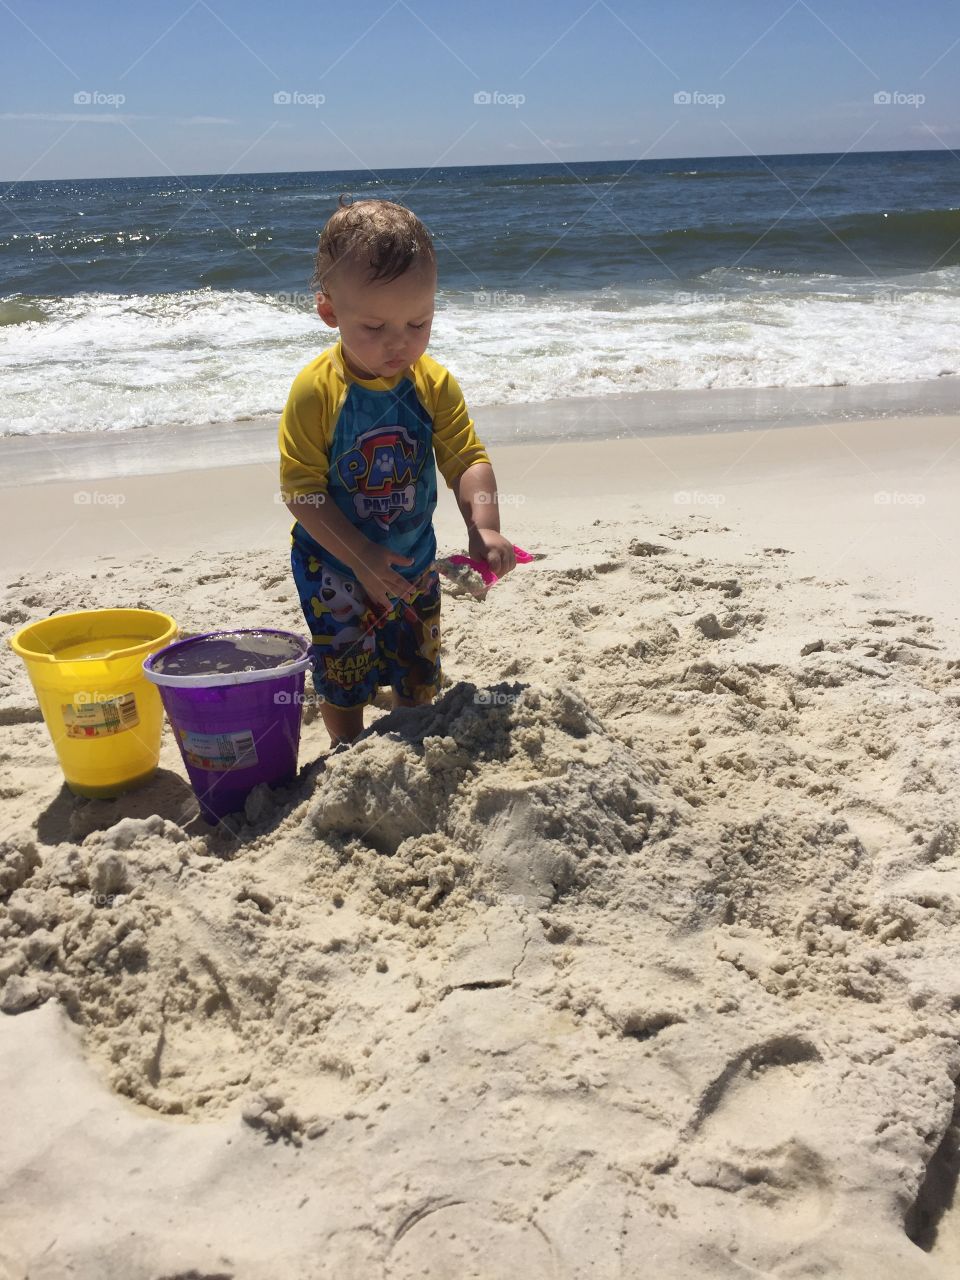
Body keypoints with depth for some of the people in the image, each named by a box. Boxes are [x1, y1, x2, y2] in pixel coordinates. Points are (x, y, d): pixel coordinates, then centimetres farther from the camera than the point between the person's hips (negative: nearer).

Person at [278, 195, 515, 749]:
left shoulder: (434, 384, -12)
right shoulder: (316, 391, -22)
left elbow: (468, 460, -16)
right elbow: (302, 492, -21)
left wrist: (484, 527, -34)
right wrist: (362, 557, -27)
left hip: (415, 561, 4)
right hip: (336, 568, -3)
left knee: (419, 680, 18)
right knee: (344, 681, 8)